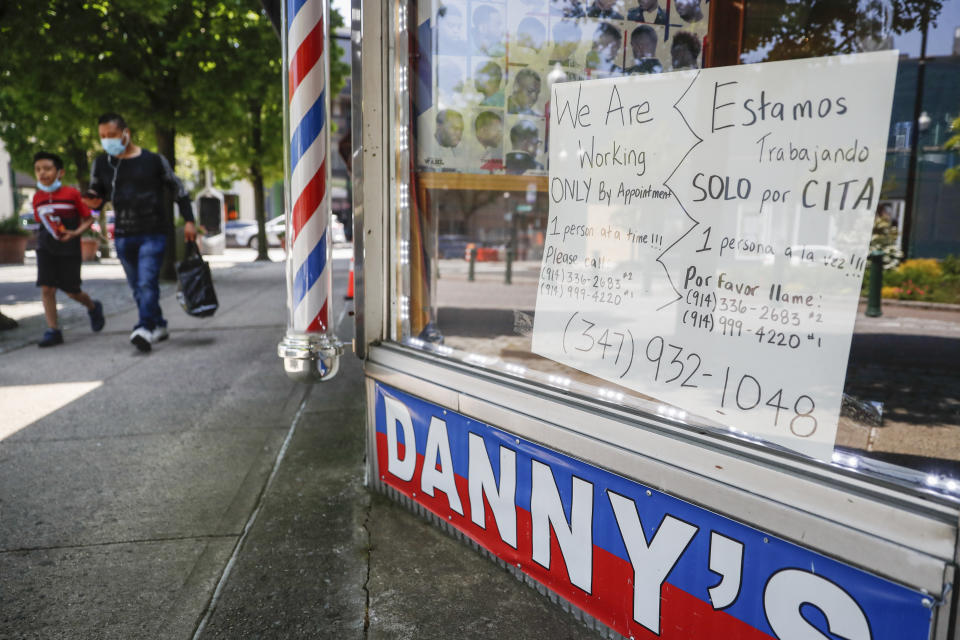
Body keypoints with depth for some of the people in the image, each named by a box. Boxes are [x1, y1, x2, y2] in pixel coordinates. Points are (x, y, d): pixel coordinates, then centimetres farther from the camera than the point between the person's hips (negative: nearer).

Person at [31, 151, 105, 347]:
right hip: (46, 248, 3)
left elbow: (88, 219, -1)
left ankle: (93, 307, 33)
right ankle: (53, 331, -1)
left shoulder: (72, 194, -7)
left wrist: (75, 233, -17)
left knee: (71, 290, 1)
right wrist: (44, 235, 1)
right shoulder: (37, 198, 5)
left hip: (69, 249, -3)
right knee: (46, 288, -6)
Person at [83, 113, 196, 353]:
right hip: (123, 235, 5)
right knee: (137, 286, 11)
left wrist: (188, 220, -2)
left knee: (147, 282, -17)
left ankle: (145, 329, -23)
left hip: (153, 233, -4)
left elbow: (178, 188, 5)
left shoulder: (153, 160, -2)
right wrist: (93, 201, -9)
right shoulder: (101, 163, 8)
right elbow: (96, 193, 16)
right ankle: (158, 326, 24)